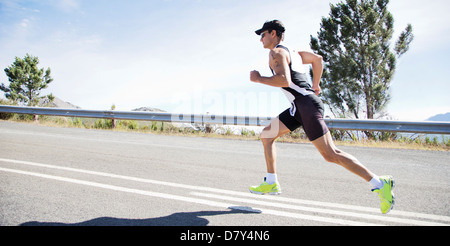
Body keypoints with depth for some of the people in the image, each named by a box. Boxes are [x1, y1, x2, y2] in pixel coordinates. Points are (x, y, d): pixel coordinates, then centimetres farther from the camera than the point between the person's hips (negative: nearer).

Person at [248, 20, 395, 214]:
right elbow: (317, 58, 31)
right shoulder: (291, 52, 22)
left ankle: (379, 184, -4)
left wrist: (259, 79, -10)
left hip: (307, 105, -10)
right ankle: (271, 183, 16)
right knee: (266, 134, 13)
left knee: (330, 155, -11)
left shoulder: (276, 52, -6)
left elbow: (284, 80, -23)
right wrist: (315, 86, 31)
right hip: (299, 107, 10)